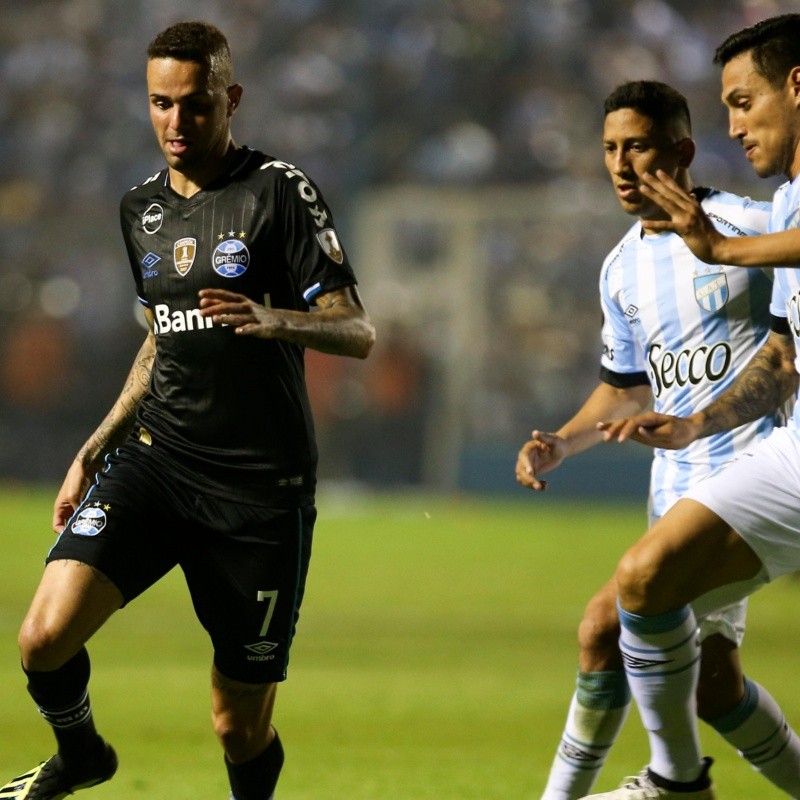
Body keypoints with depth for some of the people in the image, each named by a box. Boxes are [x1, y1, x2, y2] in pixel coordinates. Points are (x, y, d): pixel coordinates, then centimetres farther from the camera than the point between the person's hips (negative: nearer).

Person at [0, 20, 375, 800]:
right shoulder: (141, 208, 13)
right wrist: (94, 449, 23)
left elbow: (357, 332, -10)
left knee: (241, 726, -1)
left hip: (262, 487, -4)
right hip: (156, 459, 4)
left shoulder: (279, 191, -6)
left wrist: (275, 320, -30)